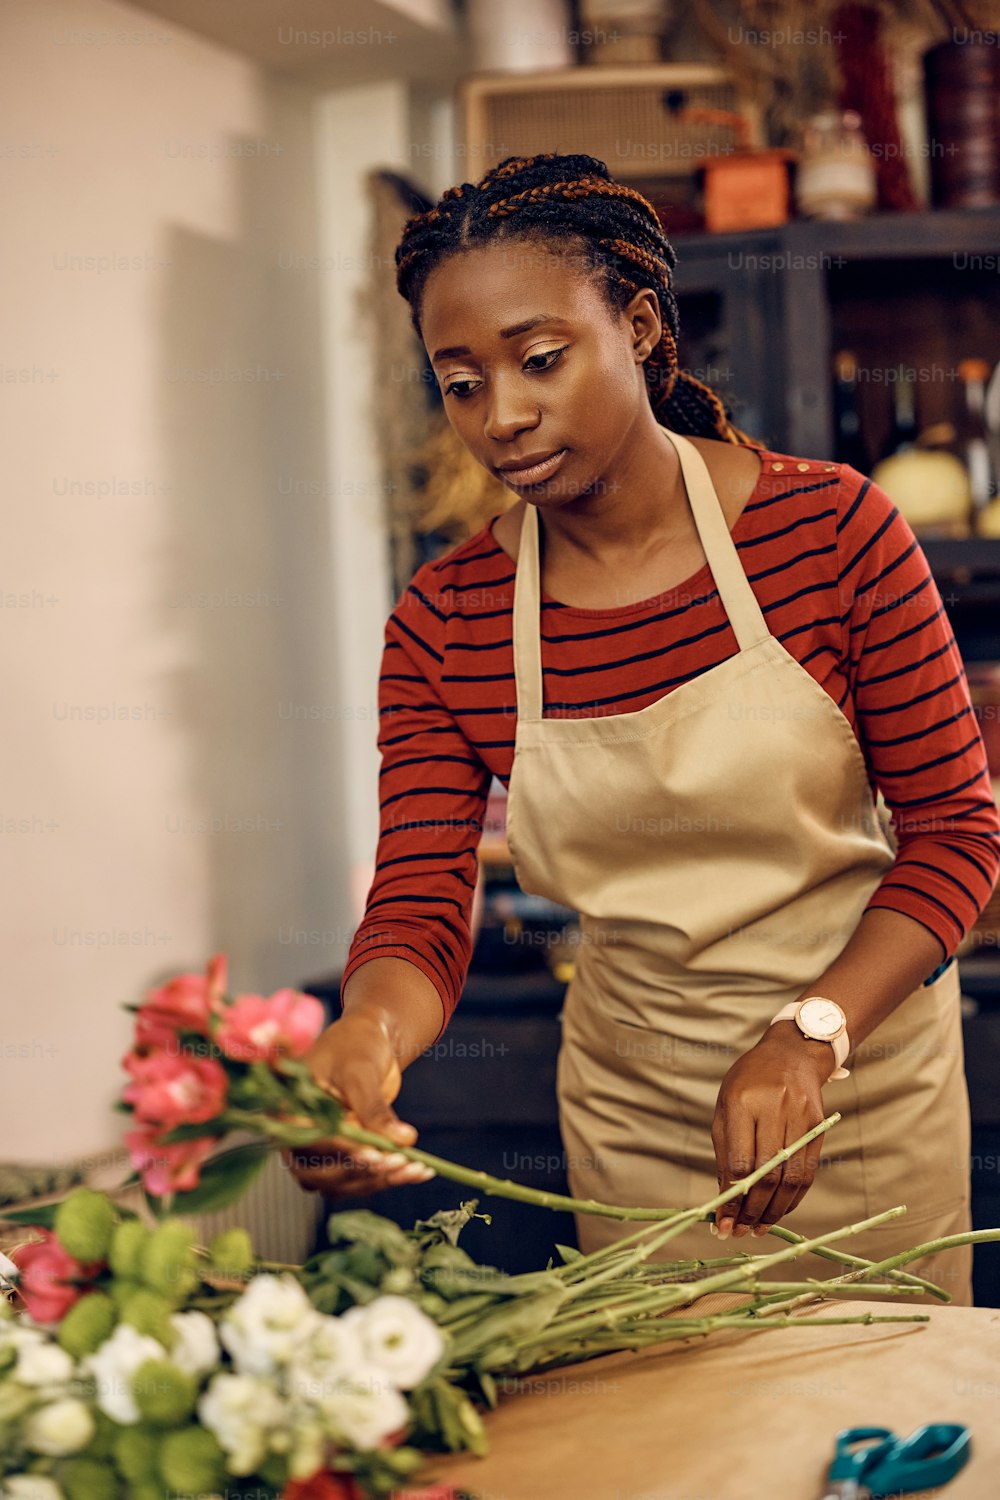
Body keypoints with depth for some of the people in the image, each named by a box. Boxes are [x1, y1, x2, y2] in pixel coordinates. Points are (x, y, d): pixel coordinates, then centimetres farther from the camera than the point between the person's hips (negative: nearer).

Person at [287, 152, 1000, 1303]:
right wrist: (364, 1038, -38)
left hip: (860, 1070, -1)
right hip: (635, 1100, 2)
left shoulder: (830, 527, -15)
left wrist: (810, 1036, -25)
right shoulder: (443, 625, -9)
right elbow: (419, 913, -14)